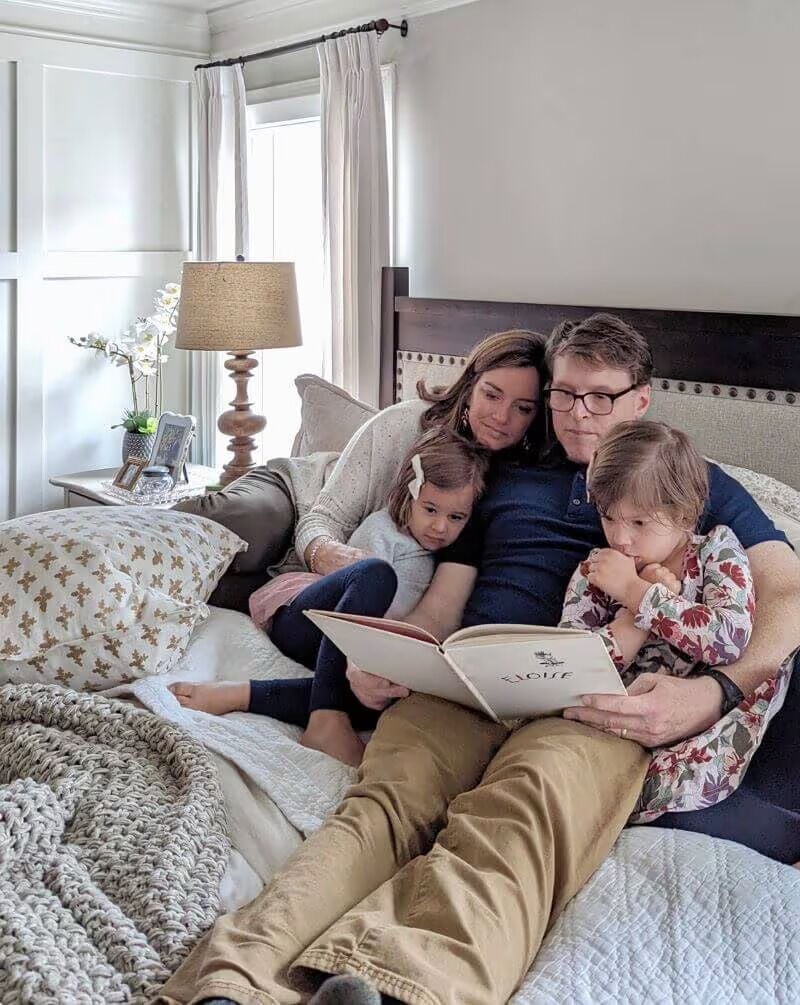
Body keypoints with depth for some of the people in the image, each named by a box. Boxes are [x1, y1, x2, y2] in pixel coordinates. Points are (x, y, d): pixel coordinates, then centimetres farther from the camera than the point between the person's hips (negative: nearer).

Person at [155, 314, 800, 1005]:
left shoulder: (695, 483, 24)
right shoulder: (505, 480, 33)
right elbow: (442, 603, 26)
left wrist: (720, 691, -13)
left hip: (593, 701, -3)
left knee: (521, 812, -38)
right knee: (387, 802, -31)